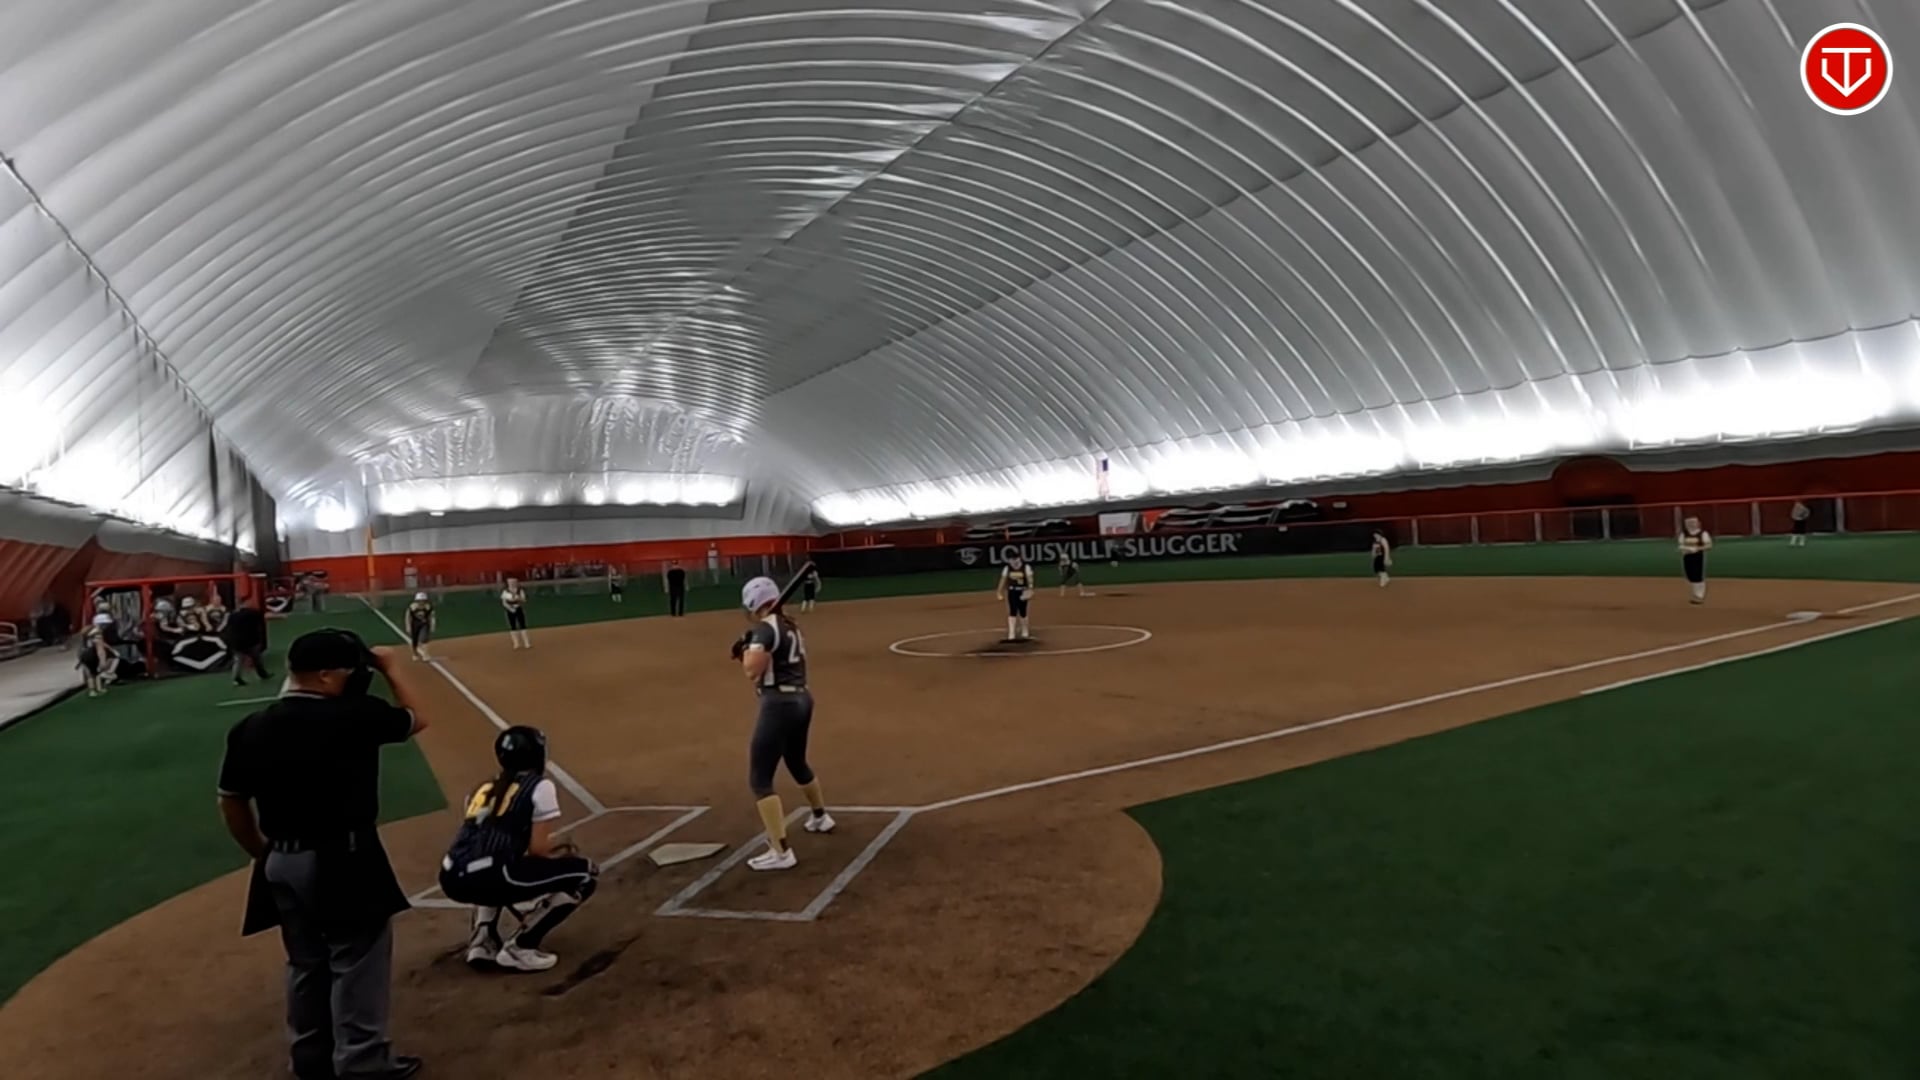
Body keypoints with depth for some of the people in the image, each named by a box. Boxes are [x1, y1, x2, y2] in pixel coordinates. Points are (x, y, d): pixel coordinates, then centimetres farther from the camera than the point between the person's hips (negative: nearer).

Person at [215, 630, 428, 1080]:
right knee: (357, 963, 6)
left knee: (305, 963, 21)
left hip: (282, 863, 7)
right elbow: (416, 720, 0)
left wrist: (264, 854, 20)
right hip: (344, 861, -7)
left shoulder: (250, 729, 1)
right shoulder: (352, 716, -18)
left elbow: (231, 802, 9)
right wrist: (389, 671, 8)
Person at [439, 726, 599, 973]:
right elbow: (537, 850, -1)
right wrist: (559, 850, 23)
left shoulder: (483, 789, 25)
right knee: (585, 873, 7)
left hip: (453, 879, 8)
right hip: (487, 877, -7)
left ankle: (481, 941, 20)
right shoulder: (540, 787, 6)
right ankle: (519, 948, 3)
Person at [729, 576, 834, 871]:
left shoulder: (765, 628, -13)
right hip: (801, 700, 9)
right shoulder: (790, 628, 14)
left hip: (779, 705, -9)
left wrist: (745, 651, -3)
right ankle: (820, 817, 52)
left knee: (759, 779, -6)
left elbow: (752, 672, -22)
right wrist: (748, 653, 12)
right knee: (797, 763, 31)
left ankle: (780, 852, -11)